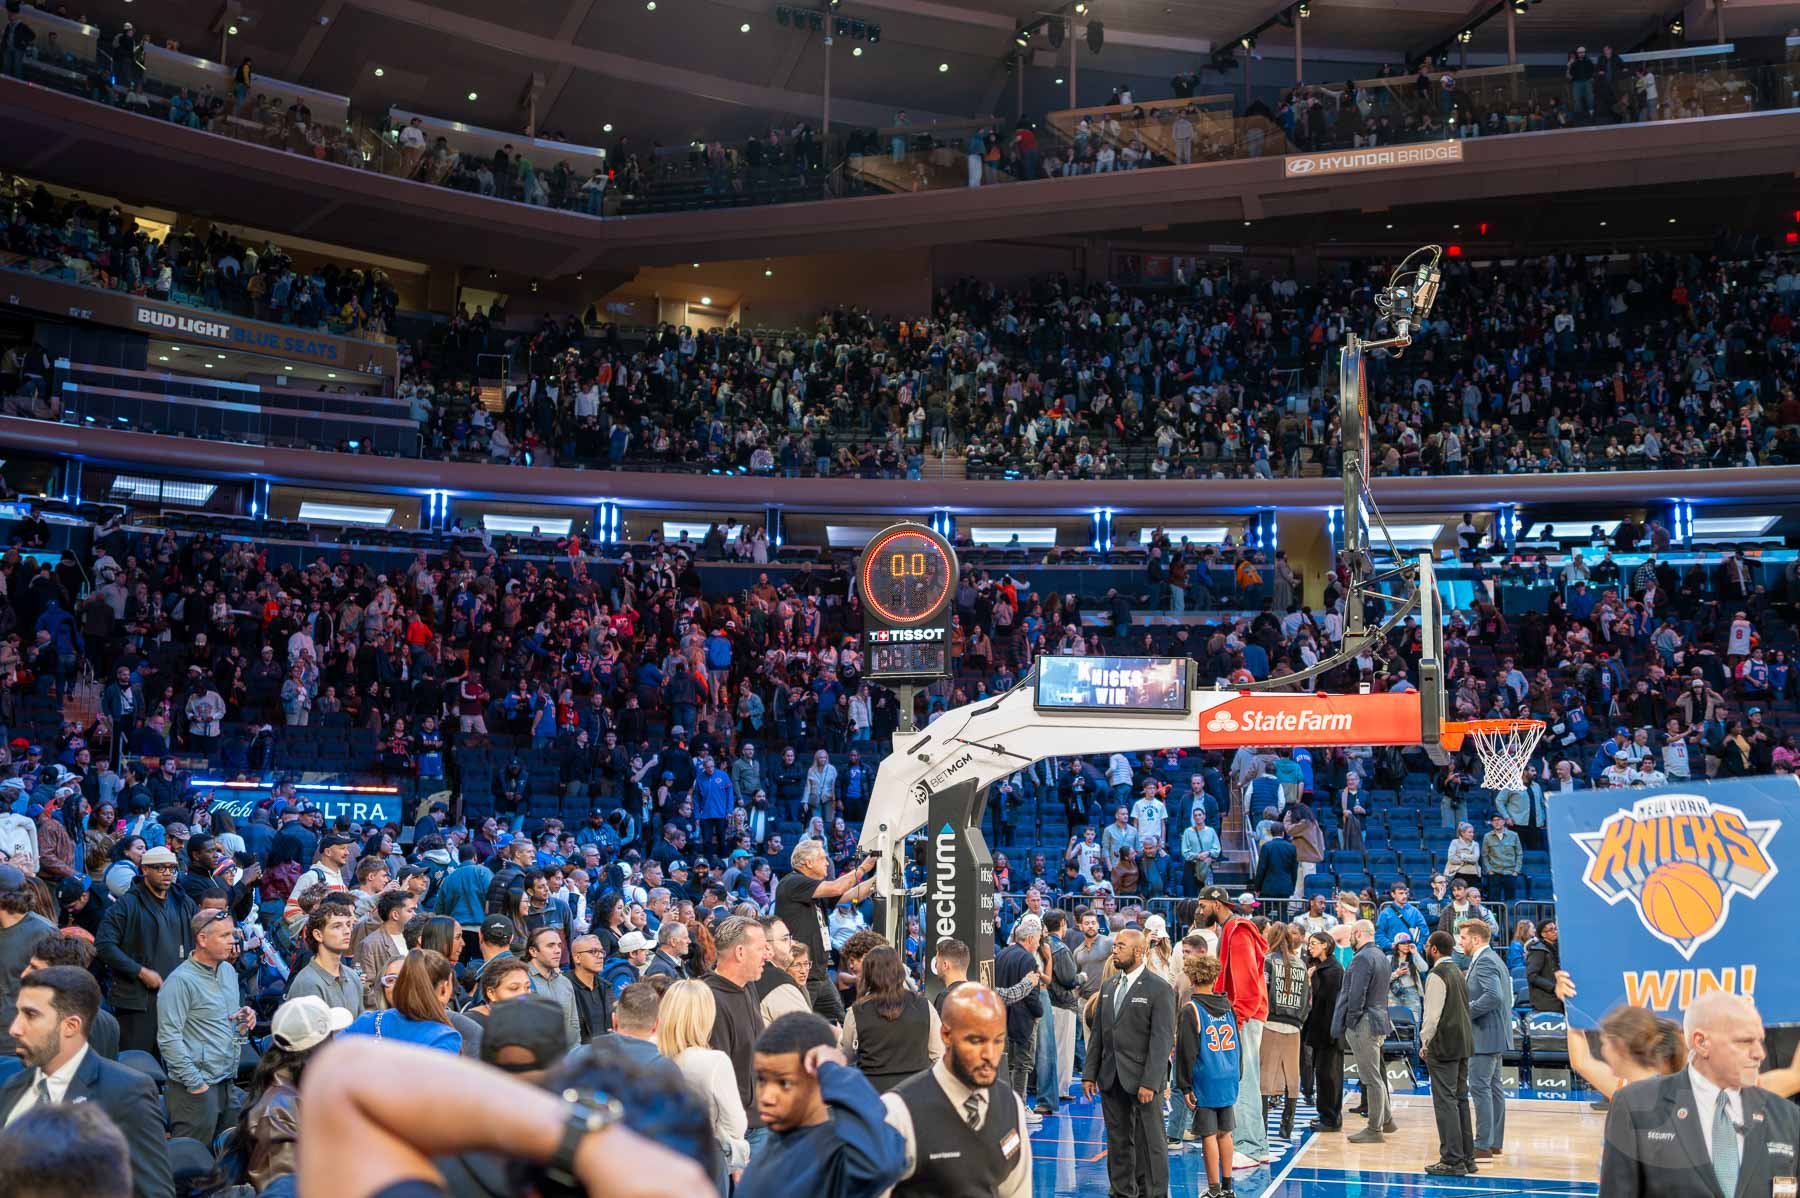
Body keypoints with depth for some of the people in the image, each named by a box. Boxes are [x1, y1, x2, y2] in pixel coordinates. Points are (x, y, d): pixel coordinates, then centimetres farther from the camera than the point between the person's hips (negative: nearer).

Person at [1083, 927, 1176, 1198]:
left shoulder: (1159, 989, -8)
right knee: (1118, 1142, 12)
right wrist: (1089, 1073, 8)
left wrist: (1150, 1082, -18)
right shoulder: (1108, 987, 12)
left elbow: (1162, 1040, -12)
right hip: (1111, 1080, 6)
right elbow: (1097, 1033, 15)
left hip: (1142, 1078, -6)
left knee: (1149, 1143, 0)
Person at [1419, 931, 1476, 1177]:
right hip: (1463, 1044, 9)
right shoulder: (1457, 972, 14)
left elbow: (1432, 1014, -19)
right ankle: (1466, 1157, 18)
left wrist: (1425, 1043, -7)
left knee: (1445, 1101, -6)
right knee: (1460, 1099, 14)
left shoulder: (1437, 976, -14)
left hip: (1443, 1045, -9)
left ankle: (1452, 1160, -7)